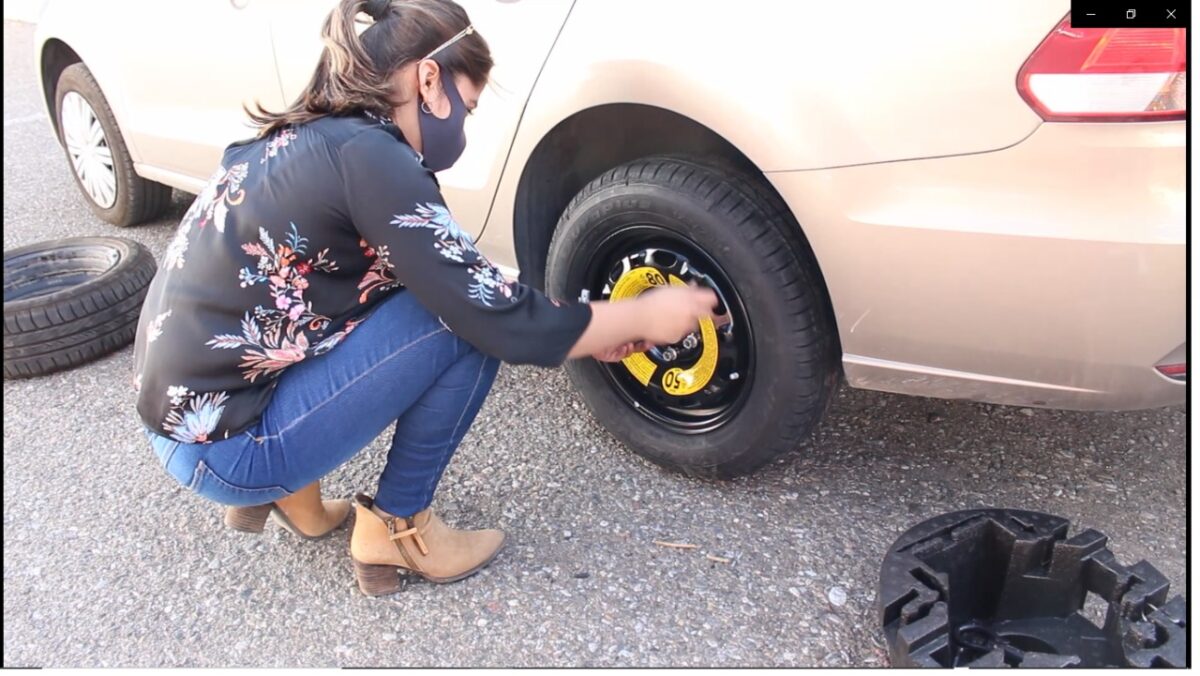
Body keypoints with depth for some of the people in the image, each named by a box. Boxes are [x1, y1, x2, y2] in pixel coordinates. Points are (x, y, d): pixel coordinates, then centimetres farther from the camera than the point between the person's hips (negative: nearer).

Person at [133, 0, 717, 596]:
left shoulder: (310, 137, 8)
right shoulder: (365, 153, -19)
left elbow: (462, 288, 13)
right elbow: (500, 321, -20)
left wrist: (582, 331, 12)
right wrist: (644, 317, -5)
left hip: (183, 413, 9)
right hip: (222, 448, -9)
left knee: (448, 296, 13)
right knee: (467, 321, -13)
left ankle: (288, 492, 16)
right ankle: (395, 528, 4)